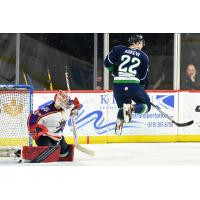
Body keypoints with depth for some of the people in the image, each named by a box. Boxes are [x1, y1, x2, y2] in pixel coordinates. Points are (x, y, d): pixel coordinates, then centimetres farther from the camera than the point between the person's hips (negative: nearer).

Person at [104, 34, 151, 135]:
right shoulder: (143, 57, 11)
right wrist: (141, 89, 28)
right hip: (133, 85, -3)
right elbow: (143, 77, 13)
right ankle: (131, 108, -19)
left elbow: (107, 63, 6)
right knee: (146, 105, 11)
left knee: (122, 106, 27)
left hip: (118, 85, 3)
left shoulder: (119, 50, 11)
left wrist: (115, 72, 26)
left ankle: (118, 126, 8)